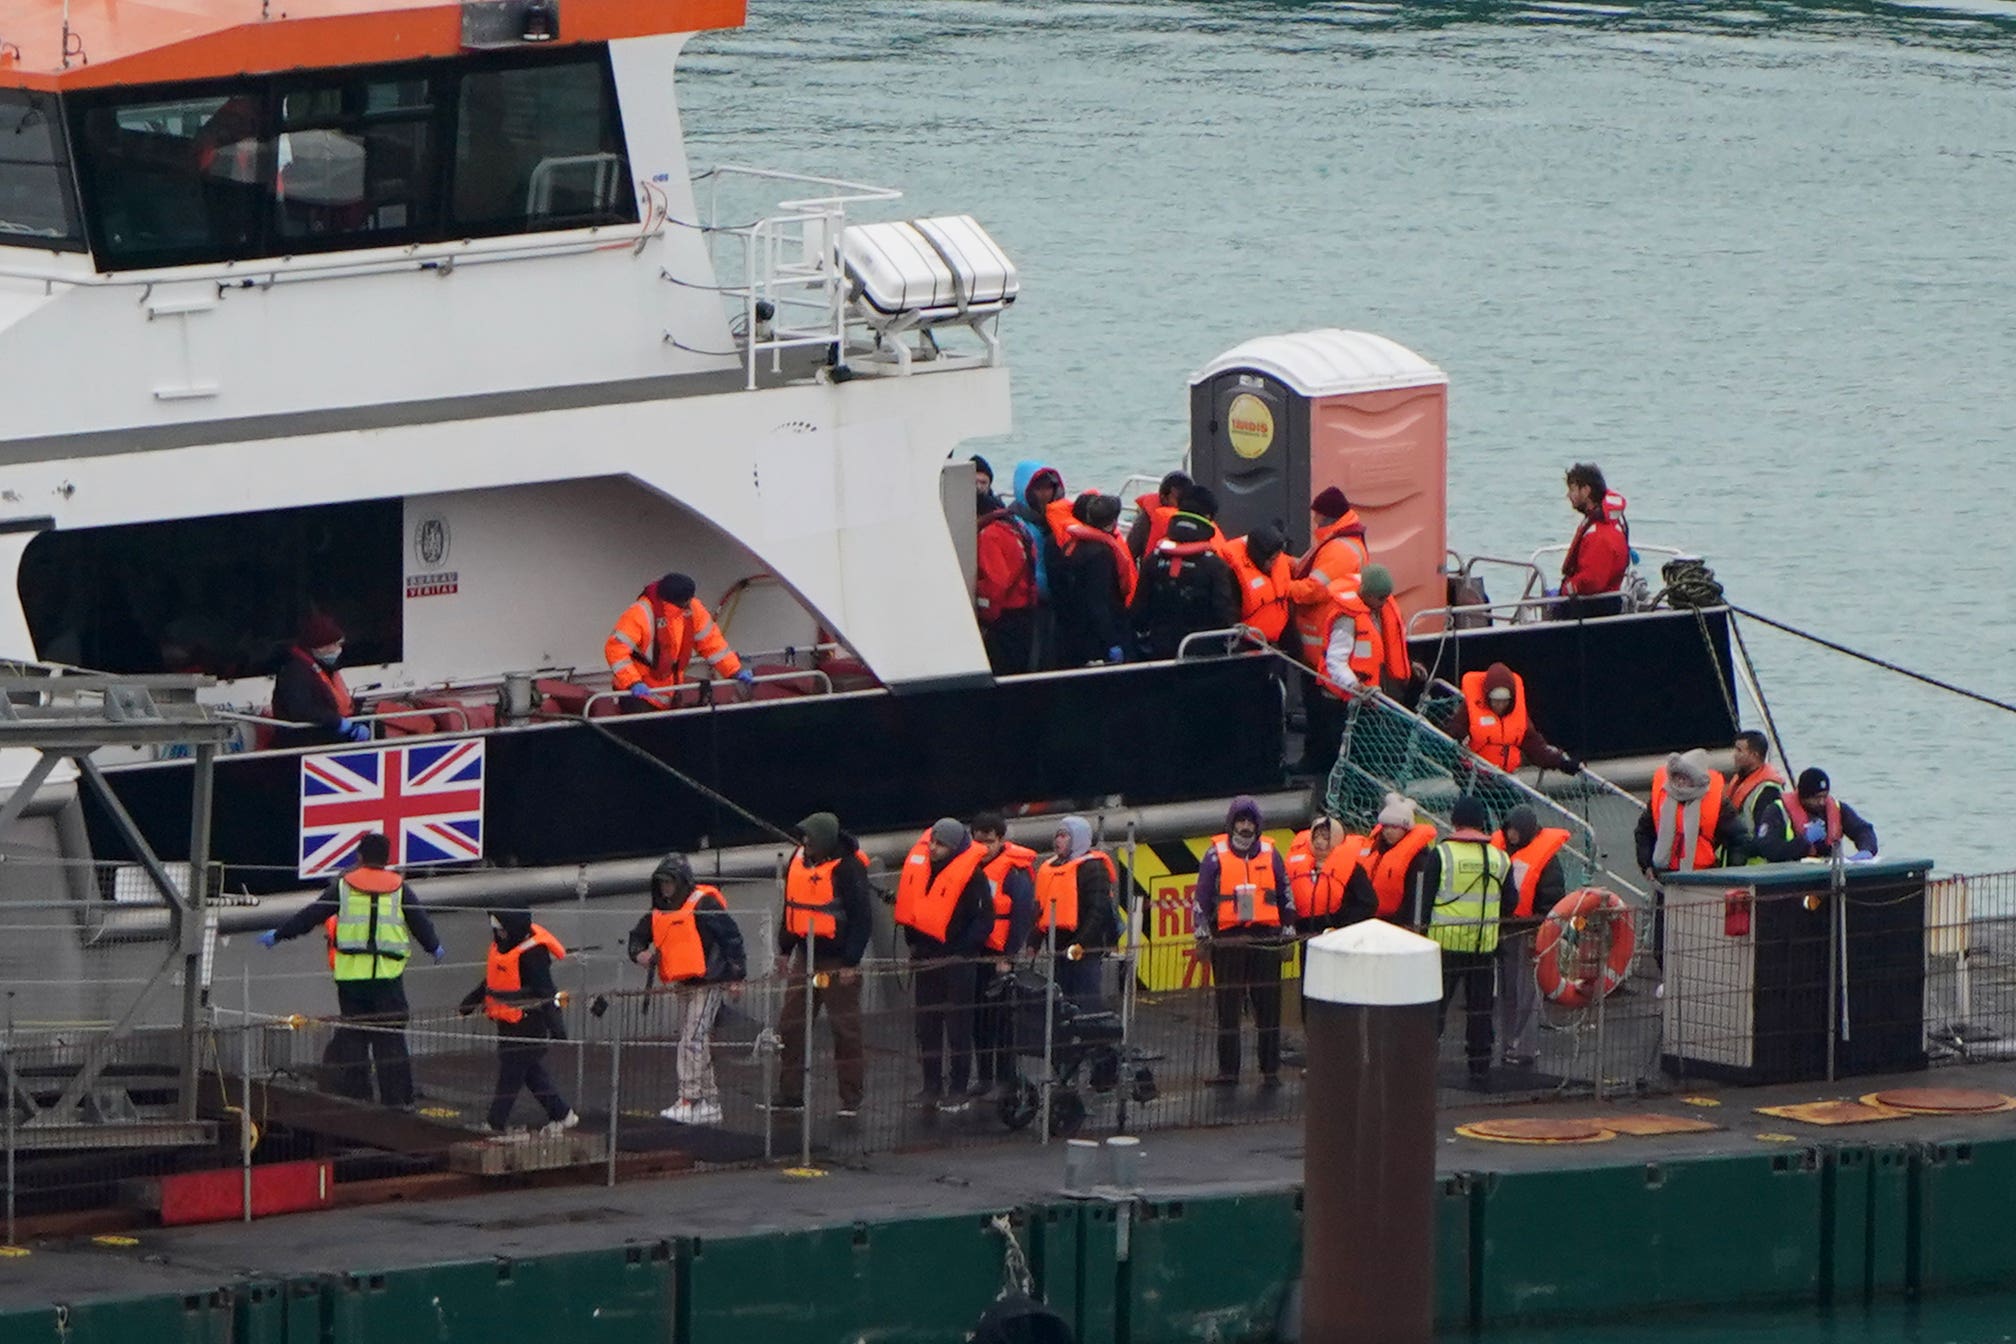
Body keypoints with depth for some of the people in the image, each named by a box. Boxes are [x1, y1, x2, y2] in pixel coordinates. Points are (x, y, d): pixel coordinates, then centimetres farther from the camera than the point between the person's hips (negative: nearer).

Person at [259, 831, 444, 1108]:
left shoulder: (343, 886, 4)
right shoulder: (399, 889, 6)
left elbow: (310, 916, 7)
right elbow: (420, 922, 17)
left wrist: (278, 934, 20)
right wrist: (435, 947, 37)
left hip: (351, 974, 0)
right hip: (388, 973, 0)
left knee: (352, 1036, 6)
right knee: (390, 1039, 2)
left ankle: (355, 1094, 3)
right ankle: (397, 1098, -2)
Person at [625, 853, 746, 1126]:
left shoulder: (704, 904, -11)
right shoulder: (659, 912, 13)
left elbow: (731, 937, -11)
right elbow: (636, 936, 21)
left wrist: (736, 977, -12)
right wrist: (639, 952, -4)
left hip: (707, 983, -9)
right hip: (681, 986, 9)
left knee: (693, 1041, -16)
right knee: (700, 1045, 13)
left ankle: (689, 1103, -18)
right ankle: (710, 1104, 20)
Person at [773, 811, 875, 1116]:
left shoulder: (848, 868, -17)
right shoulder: (799, 860, 5)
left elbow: (862, 918, -15)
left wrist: (851, 962, -16)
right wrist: (785, 950, 16)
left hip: (838, 962, -7)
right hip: (805, 956, 7)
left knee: (845, 1030, -1)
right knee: (790, 1026, 7)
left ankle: (851, 1100, 5)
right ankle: (790, 1094, 15)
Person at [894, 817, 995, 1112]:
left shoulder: (971, 875, -13)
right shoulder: (918, 862, 4)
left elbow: (984, 919, -10)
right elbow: (907, 907, 17)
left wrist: (964, 950, -14)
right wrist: (912, 941, 10)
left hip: (956, 962, -6)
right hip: (924, 957, 6)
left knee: (958, 1026, -1)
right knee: (927, 1026, 9)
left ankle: (958, 1090, 2)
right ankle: (931, 1086, 16)